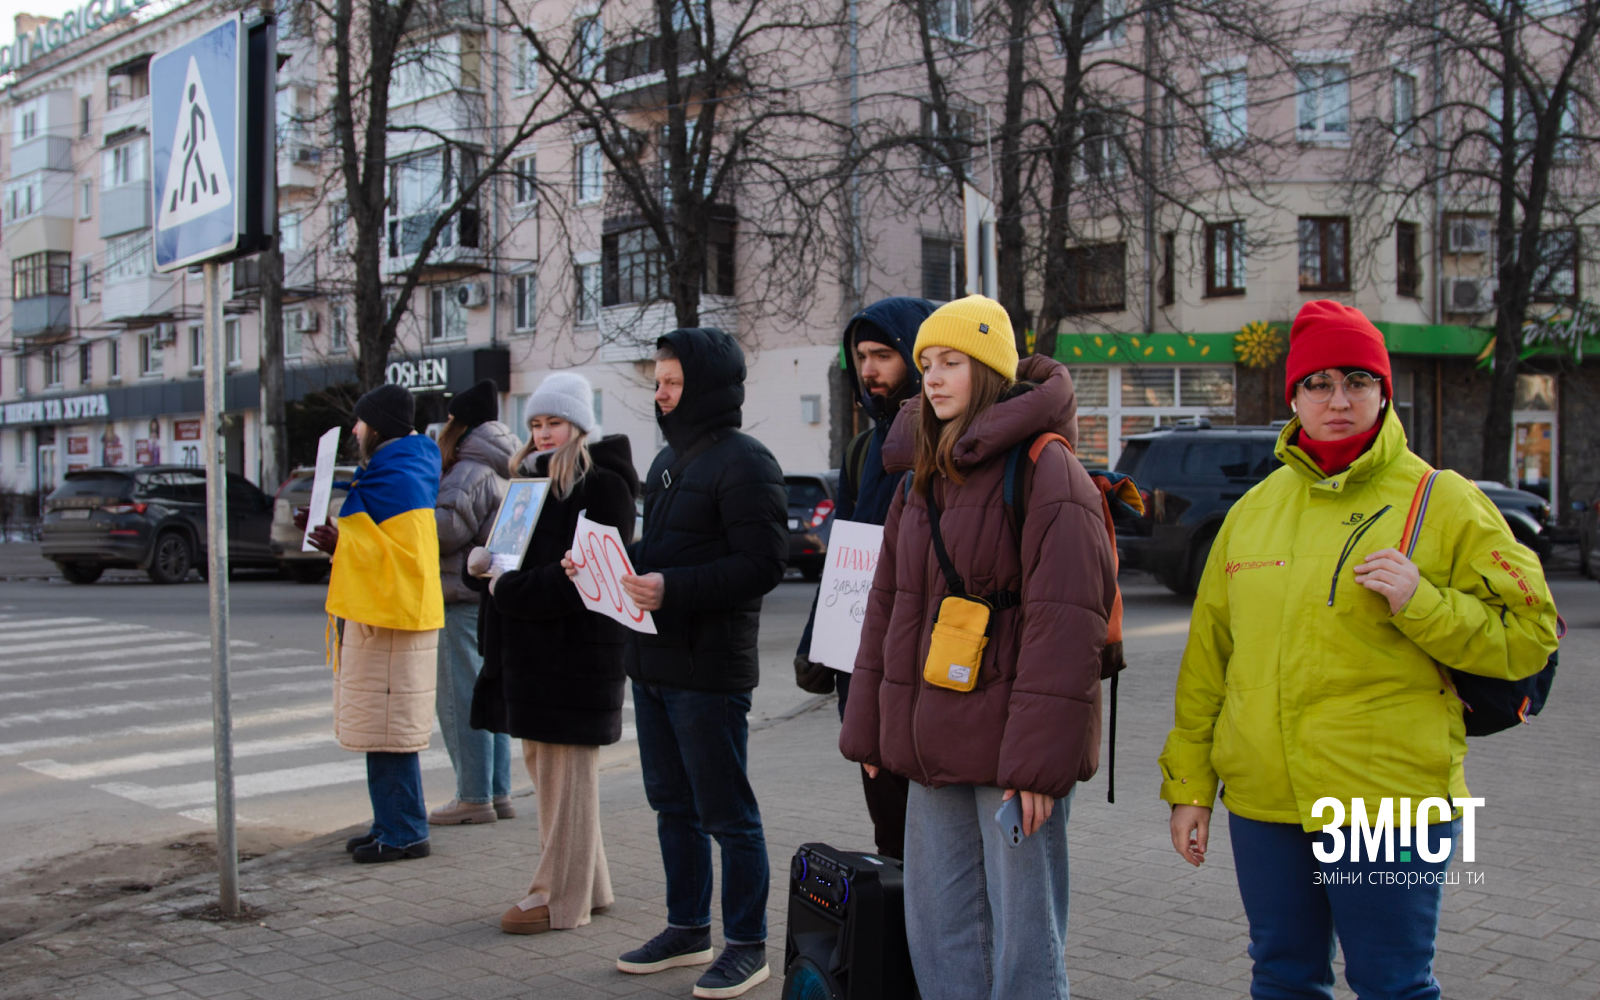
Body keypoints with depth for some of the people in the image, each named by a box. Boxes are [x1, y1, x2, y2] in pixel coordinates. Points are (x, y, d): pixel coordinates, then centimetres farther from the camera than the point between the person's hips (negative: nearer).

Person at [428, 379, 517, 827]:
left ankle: (474, 797, -2)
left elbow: (447, 528, -21)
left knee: (461, 698, -5)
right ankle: (498, 793, 19)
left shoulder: (471, 471, -15)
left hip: (464, 598, -10)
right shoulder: (503, 469, 17)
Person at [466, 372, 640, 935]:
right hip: (529, 649, 9)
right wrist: (486, 562, -4)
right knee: (543, 766, 13)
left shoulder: (603, 485, -10)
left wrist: (511, 589, -17)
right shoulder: (530, 477, 18)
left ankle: (562, 897, 7)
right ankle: (586, 884, 24)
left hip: (576, 649, -9)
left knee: (566, 773, -2)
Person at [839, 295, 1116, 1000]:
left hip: (1008, 746, -7)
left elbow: (1065, 625, -17)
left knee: (1023, 941, 1)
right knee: (938, 933, 14)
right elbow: (888, 607, 17)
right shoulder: (922, 476, 14)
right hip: (934, 745, 8)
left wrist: (1038, 759, -20)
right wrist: (869, 729, 13)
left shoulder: (1044, 469, -11)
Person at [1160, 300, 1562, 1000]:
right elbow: (1207, 654, 13)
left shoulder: (1442, 502, -3)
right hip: (1263, 803, 4)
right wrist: (1188, 783, 11)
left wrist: (1420, 604, -20)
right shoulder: (1254, 509, 9)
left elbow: (1527, 636, -5)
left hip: (1390, 800, -4)